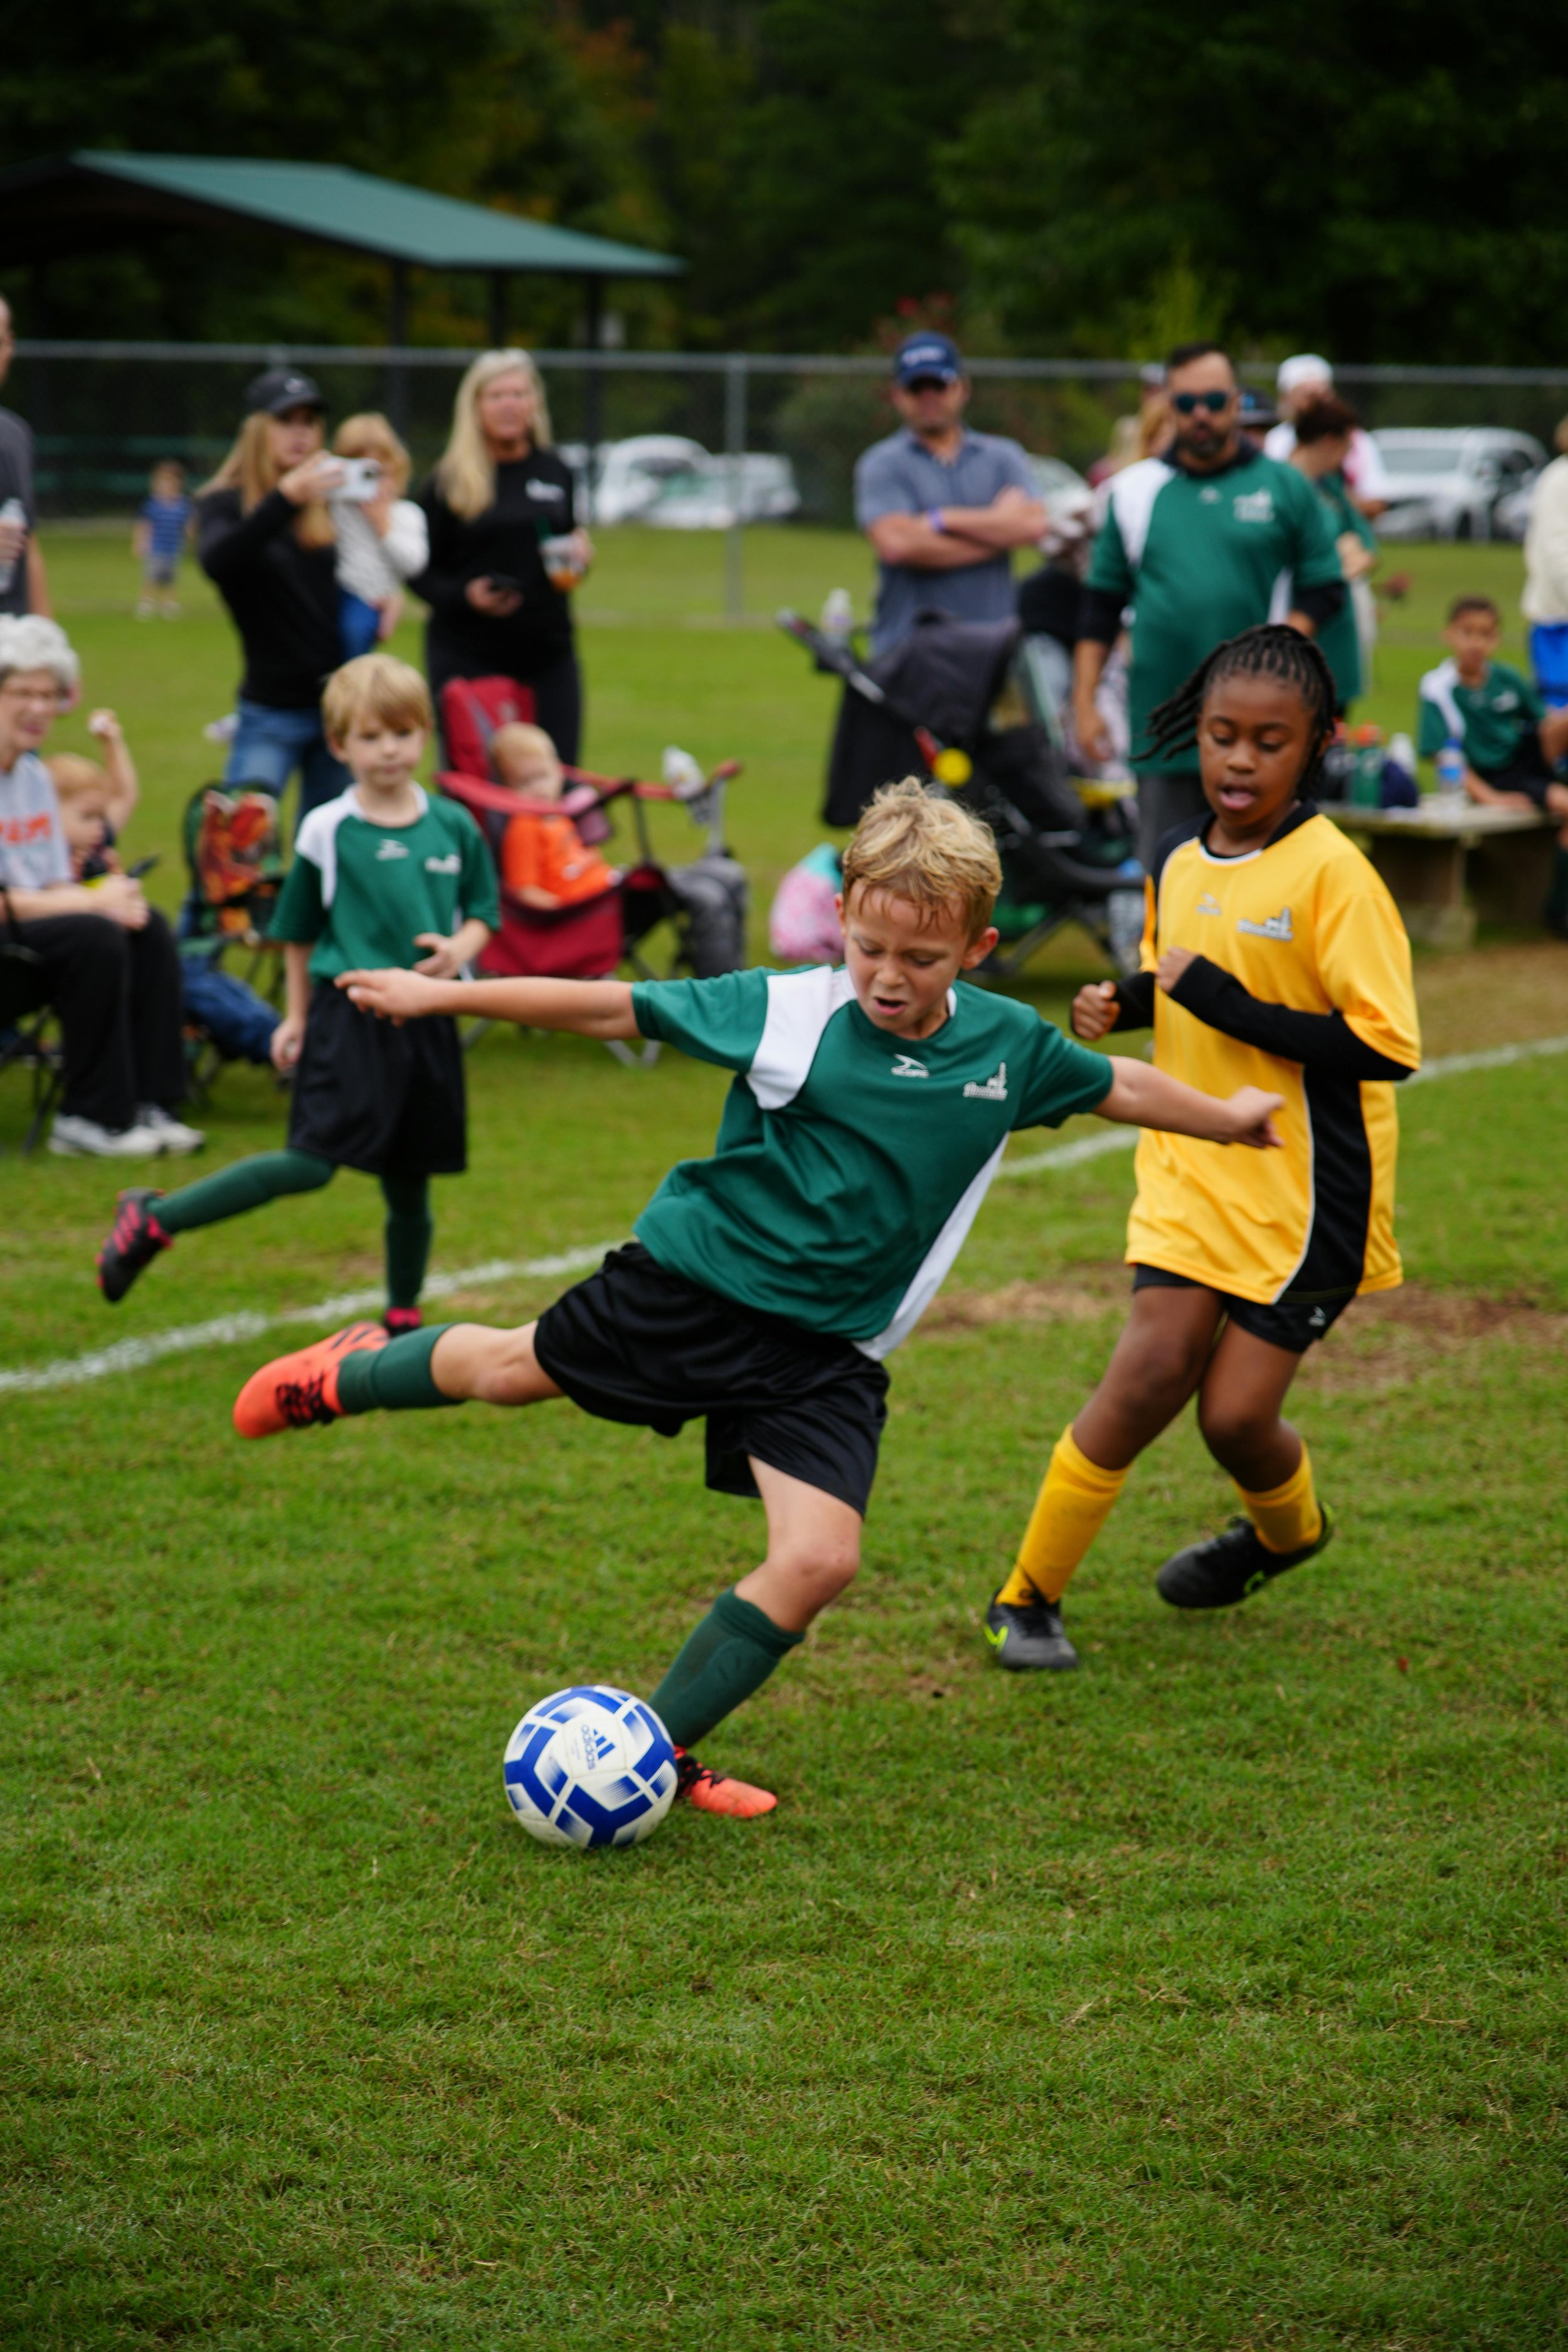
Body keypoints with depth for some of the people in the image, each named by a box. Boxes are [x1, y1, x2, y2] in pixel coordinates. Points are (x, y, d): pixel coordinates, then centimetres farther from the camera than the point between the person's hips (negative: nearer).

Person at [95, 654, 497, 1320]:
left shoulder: (454, 827, 4)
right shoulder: (327, 832, -3)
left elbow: (482, 911, 13)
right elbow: (299, 932, 7)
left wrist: (460, 948, -9)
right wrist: (297, 1016, 9)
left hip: (427, 1021, 4)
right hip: (350, 1019, -4)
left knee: (410, 1183, 11)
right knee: (312, 1162, -17)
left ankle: (404, 1320, 29)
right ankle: (153, 1220, -7)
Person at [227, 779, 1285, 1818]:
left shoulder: (1011, 1047, -6)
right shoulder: (790, 1014, -16)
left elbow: (1116, 1085, 14)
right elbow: (614, 1008, -13)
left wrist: (1228, 1117, 26)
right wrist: (443, 994, -13)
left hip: (826, 1354, 2)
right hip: (691, 1285, -2)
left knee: (820, 1562, -13)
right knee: (514, 1368, 15)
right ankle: (349, 1375, 49)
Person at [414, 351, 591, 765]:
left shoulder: (555, 472, 11)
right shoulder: (449, 482, 0)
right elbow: (419, 571, 1)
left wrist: (580, 556, 0)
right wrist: (463, 595, -17)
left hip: (548, 652, 4)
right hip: (468, 656, -4)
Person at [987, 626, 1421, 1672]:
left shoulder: (1332, 873, -17)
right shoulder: (1179, 862, 4)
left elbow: (1385, 1047, -22)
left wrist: (1232, 1007, -25)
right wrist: (1122, 1004, 2)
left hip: (1306, 1192, -4)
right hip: (1194, 1167, 5)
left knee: (1236, 1412, -3)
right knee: (1151, 1371, -10)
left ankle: (1290, 1527, 33)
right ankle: (1029, 1597, 2)